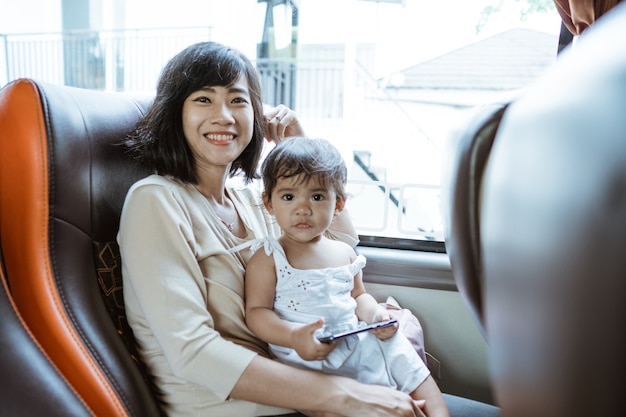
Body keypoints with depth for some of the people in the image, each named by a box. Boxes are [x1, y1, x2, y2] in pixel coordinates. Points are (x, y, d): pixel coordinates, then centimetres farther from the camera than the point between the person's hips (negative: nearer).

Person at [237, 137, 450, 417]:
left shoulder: (344, 253, 12)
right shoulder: (267, 258, -4)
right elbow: (256, 311, -8)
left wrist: (374, 314, -1)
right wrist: (294, 336, -26)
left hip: (358, 342, 6)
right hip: (306, 354, -5)